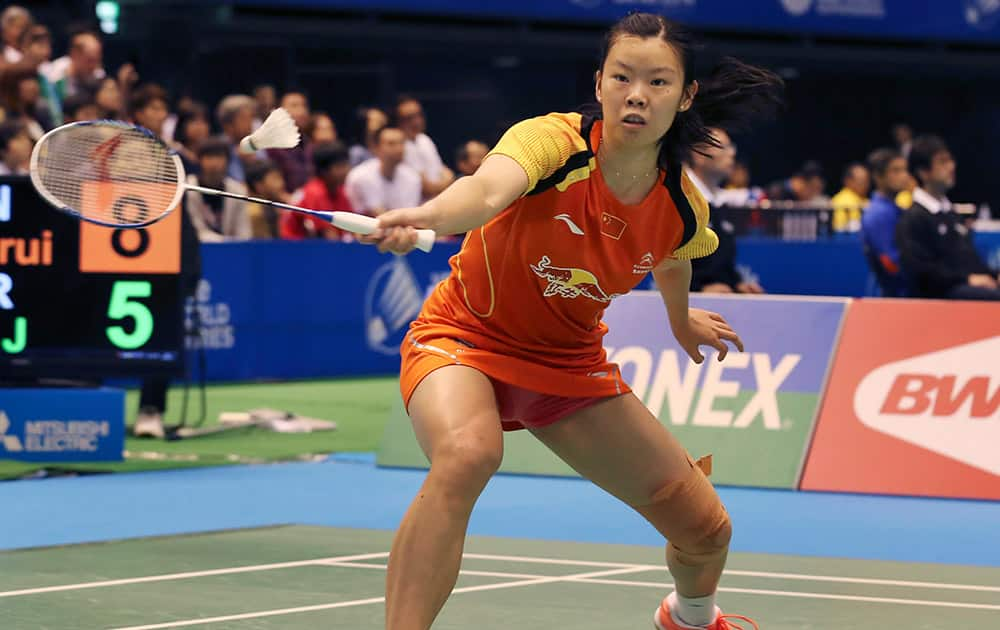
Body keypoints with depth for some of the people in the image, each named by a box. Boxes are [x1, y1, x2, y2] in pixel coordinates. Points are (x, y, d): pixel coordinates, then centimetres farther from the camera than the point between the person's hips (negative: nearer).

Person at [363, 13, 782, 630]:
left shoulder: (683, 209, -12)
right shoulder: (554, 142, -27)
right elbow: (489, 188, -50)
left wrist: (680, 320, 34)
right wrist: (427, 215, -72)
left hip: (570, 362, 5)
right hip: (467, 337, -5)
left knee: (707, 530, 5)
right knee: (467, 453, -41)